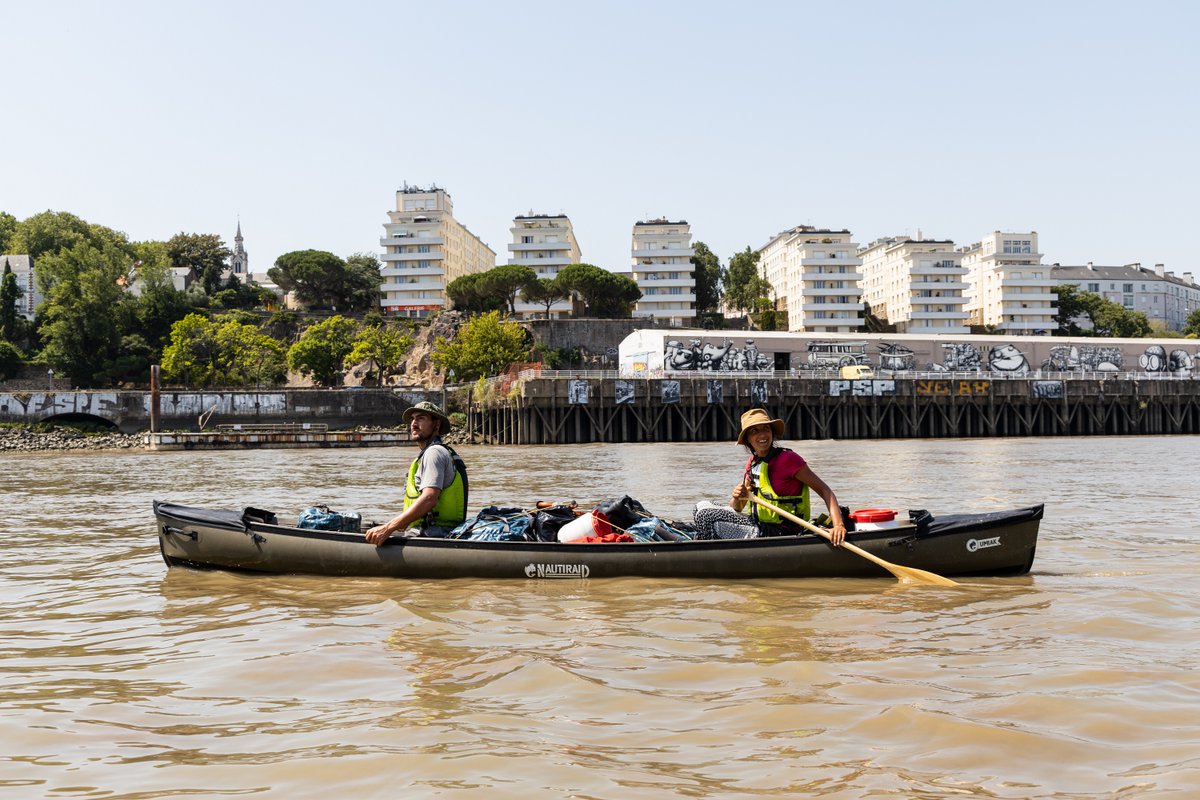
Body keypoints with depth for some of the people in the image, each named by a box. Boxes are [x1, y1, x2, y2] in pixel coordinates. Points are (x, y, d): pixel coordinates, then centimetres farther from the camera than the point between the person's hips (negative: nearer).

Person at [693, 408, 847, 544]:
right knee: (703, 506, 10)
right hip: (759, 526, 8)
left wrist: (839, 524, -30)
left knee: (705, 515, -17)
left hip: (779, 533, -8)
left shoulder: (788, 459, -14)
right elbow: (737, 509, 12)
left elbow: (825, 491, -16)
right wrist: (737, 498, -13)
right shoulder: (753, 462, 9)